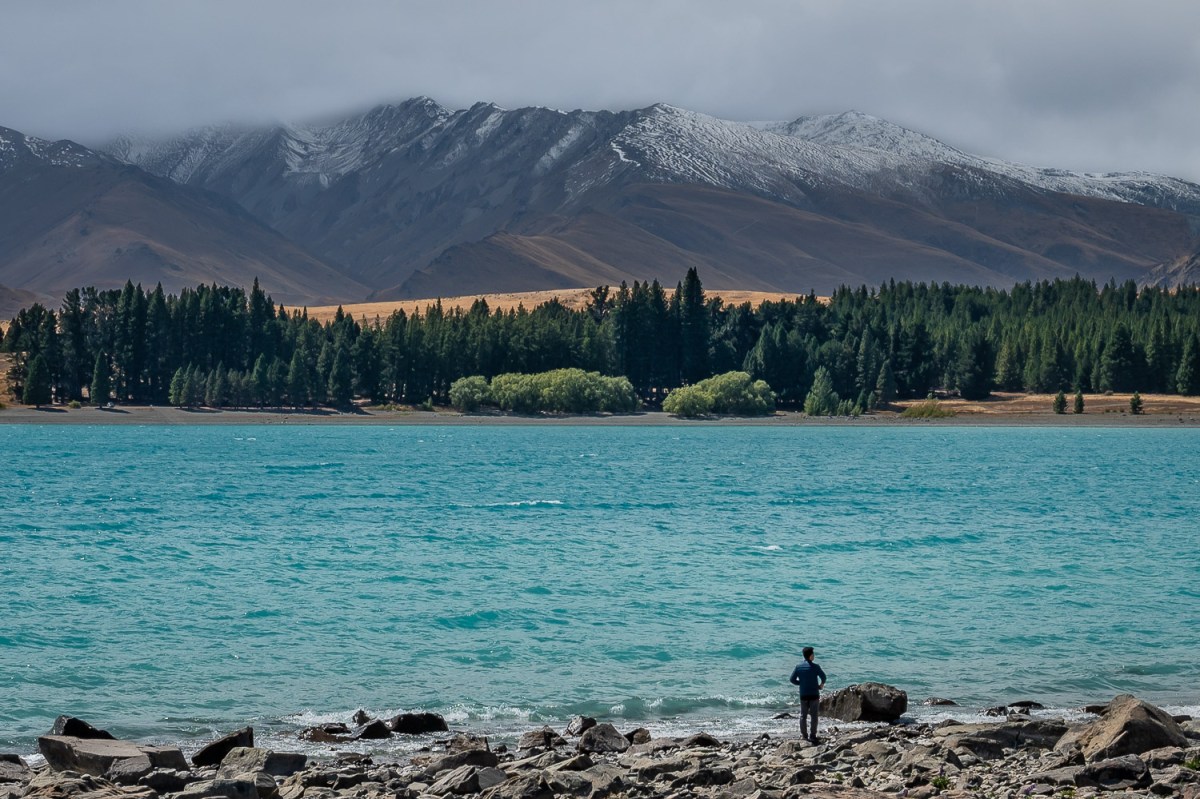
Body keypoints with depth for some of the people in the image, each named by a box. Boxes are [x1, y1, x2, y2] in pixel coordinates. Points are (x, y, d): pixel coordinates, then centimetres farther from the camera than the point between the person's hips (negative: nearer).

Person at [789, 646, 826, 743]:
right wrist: (821, 684, 10)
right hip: (814, 695, -3)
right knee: (813, 716, 2)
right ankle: (812, 736, 0)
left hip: (803, 695, 3)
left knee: (803, 715, 11)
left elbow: (792, 679, 0)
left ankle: (804, 735, 13)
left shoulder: (798, 667, 0)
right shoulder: (815, 667, -9)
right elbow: (823, 677, -10)